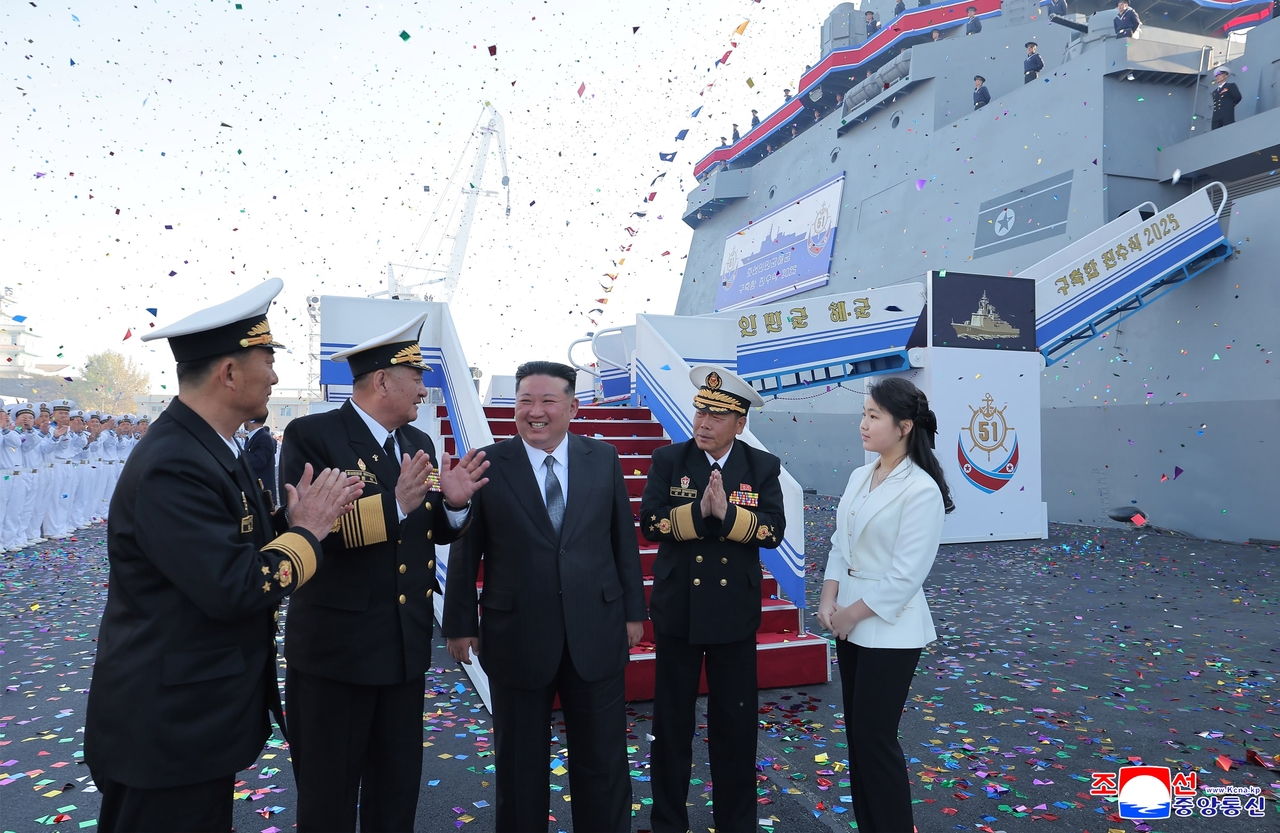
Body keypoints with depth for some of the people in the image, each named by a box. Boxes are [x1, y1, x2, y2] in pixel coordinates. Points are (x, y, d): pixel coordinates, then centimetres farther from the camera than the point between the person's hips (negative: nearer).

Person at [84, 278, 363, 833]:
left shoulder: (210, 449, 7)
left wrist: (303, 516, -4)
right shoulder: (172, 466, -26)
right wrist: (306, 530, -17)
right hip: (166, 730, -10)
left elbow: (244, 546, 8)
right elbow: (235, 589, -30)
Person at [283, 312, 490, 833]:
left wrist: (453, 502, -10)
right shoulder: (311, 436, -13)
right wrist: (393, 505, -30)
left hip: (406, 646, 6)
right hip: (334, 649, -6)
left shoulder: (418, 443, 8)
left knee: (399, 789, 20)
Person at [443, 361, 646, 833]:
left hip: (596, 634, 2)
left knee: (603, 759, 14)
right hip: (517, 638, -1)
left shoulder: (604, 459, 1)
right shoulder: (487, 465, -5)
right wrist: (461, 624, 0)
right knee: (520, 764, 16)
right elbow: (466, 551, -1)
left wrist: (633, 611, 6)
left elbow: (623, 540, 5)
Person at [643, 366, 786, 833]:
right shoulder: (668, 460, -3)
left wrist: (727, 513, -24)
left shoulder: (763, 467, -1)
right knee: (672, 720, 12)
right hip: (677, 608, 0)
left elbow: (774, 530, -10)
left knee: (735, 723, 12)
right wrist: (698, 511, -25)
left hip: (735, 612, 0)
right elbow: (650, 525, -11)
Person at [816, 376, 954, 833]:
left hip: (889, 629, -7)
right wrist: (829, 599, -3)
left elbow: (906, 575, -19)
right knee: (857, 733, 15)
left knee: (875, 738, 1)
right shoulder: (860, 477, 6)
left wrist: (852, 613, -13)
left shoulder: (921, 490, -17)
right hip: (851, 623, 7)